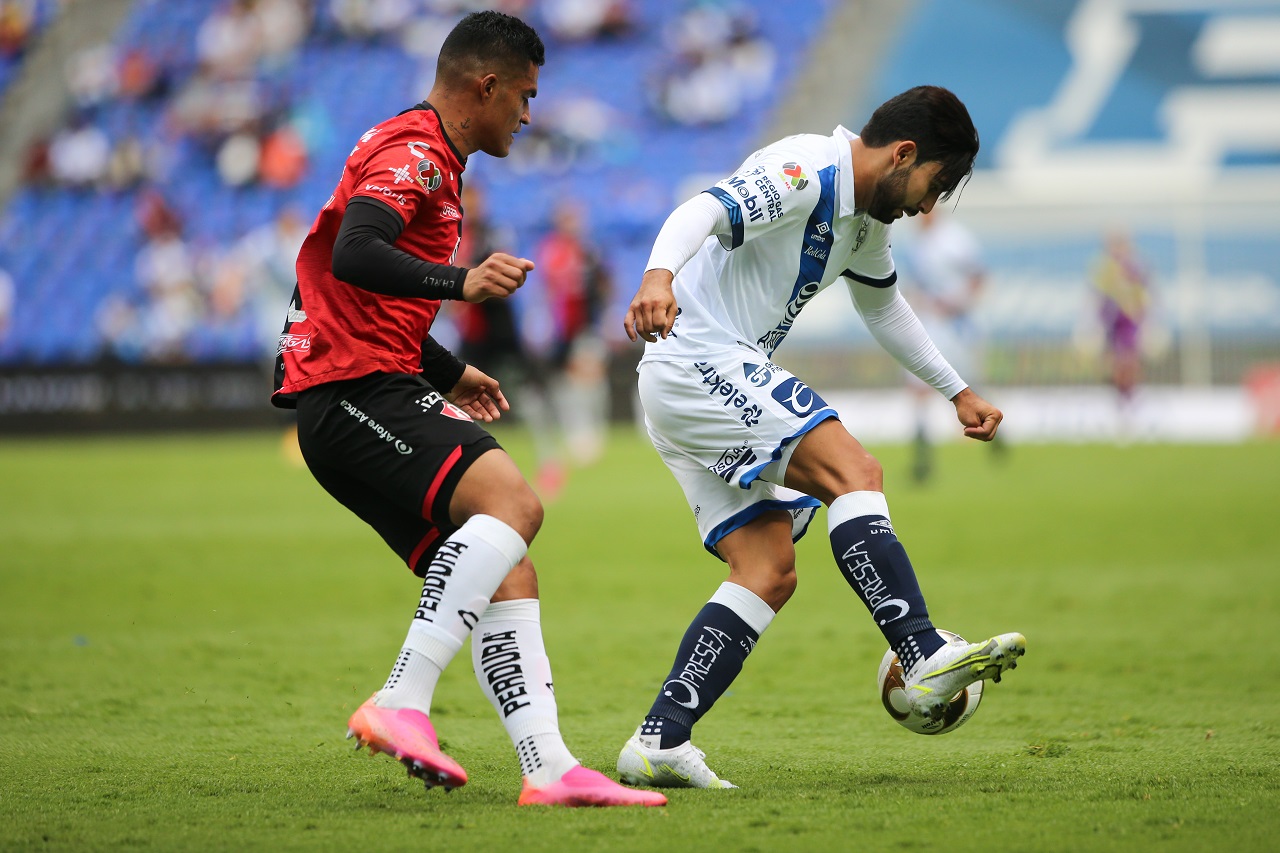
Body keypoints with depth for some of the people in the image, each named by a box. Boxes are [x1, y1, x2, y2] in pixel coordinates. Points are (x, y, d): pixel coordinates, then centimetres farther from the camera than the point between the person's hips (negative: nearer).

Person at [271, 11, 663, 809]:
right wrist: (462, 282, -35)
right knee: (512, 499, -27)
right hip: (353, 391, -11)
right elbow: (353, 257, -27)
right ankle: (401, 704, -32)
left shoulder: (430, 161, 24)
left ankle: (550, 768, -6)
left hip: (379, 392, 11)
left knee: (507, 577, 2)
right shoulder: (413, 153, -9)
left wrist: (448, 373, 38)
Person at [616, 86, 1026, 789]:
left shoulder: (865, 216, 18)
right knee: (854, 472, -21)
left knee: (771, 572, 1)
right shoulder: (806, 172, -14)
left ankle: (658, 743, -4)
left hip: (686, 391, 11)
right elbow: (704, 212, -30)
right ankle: (926, 659, -29)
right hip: (700, 362, -11)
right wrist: (659, 275, -50)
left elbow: (882, 304, 35)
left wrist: (957, 393, 40)